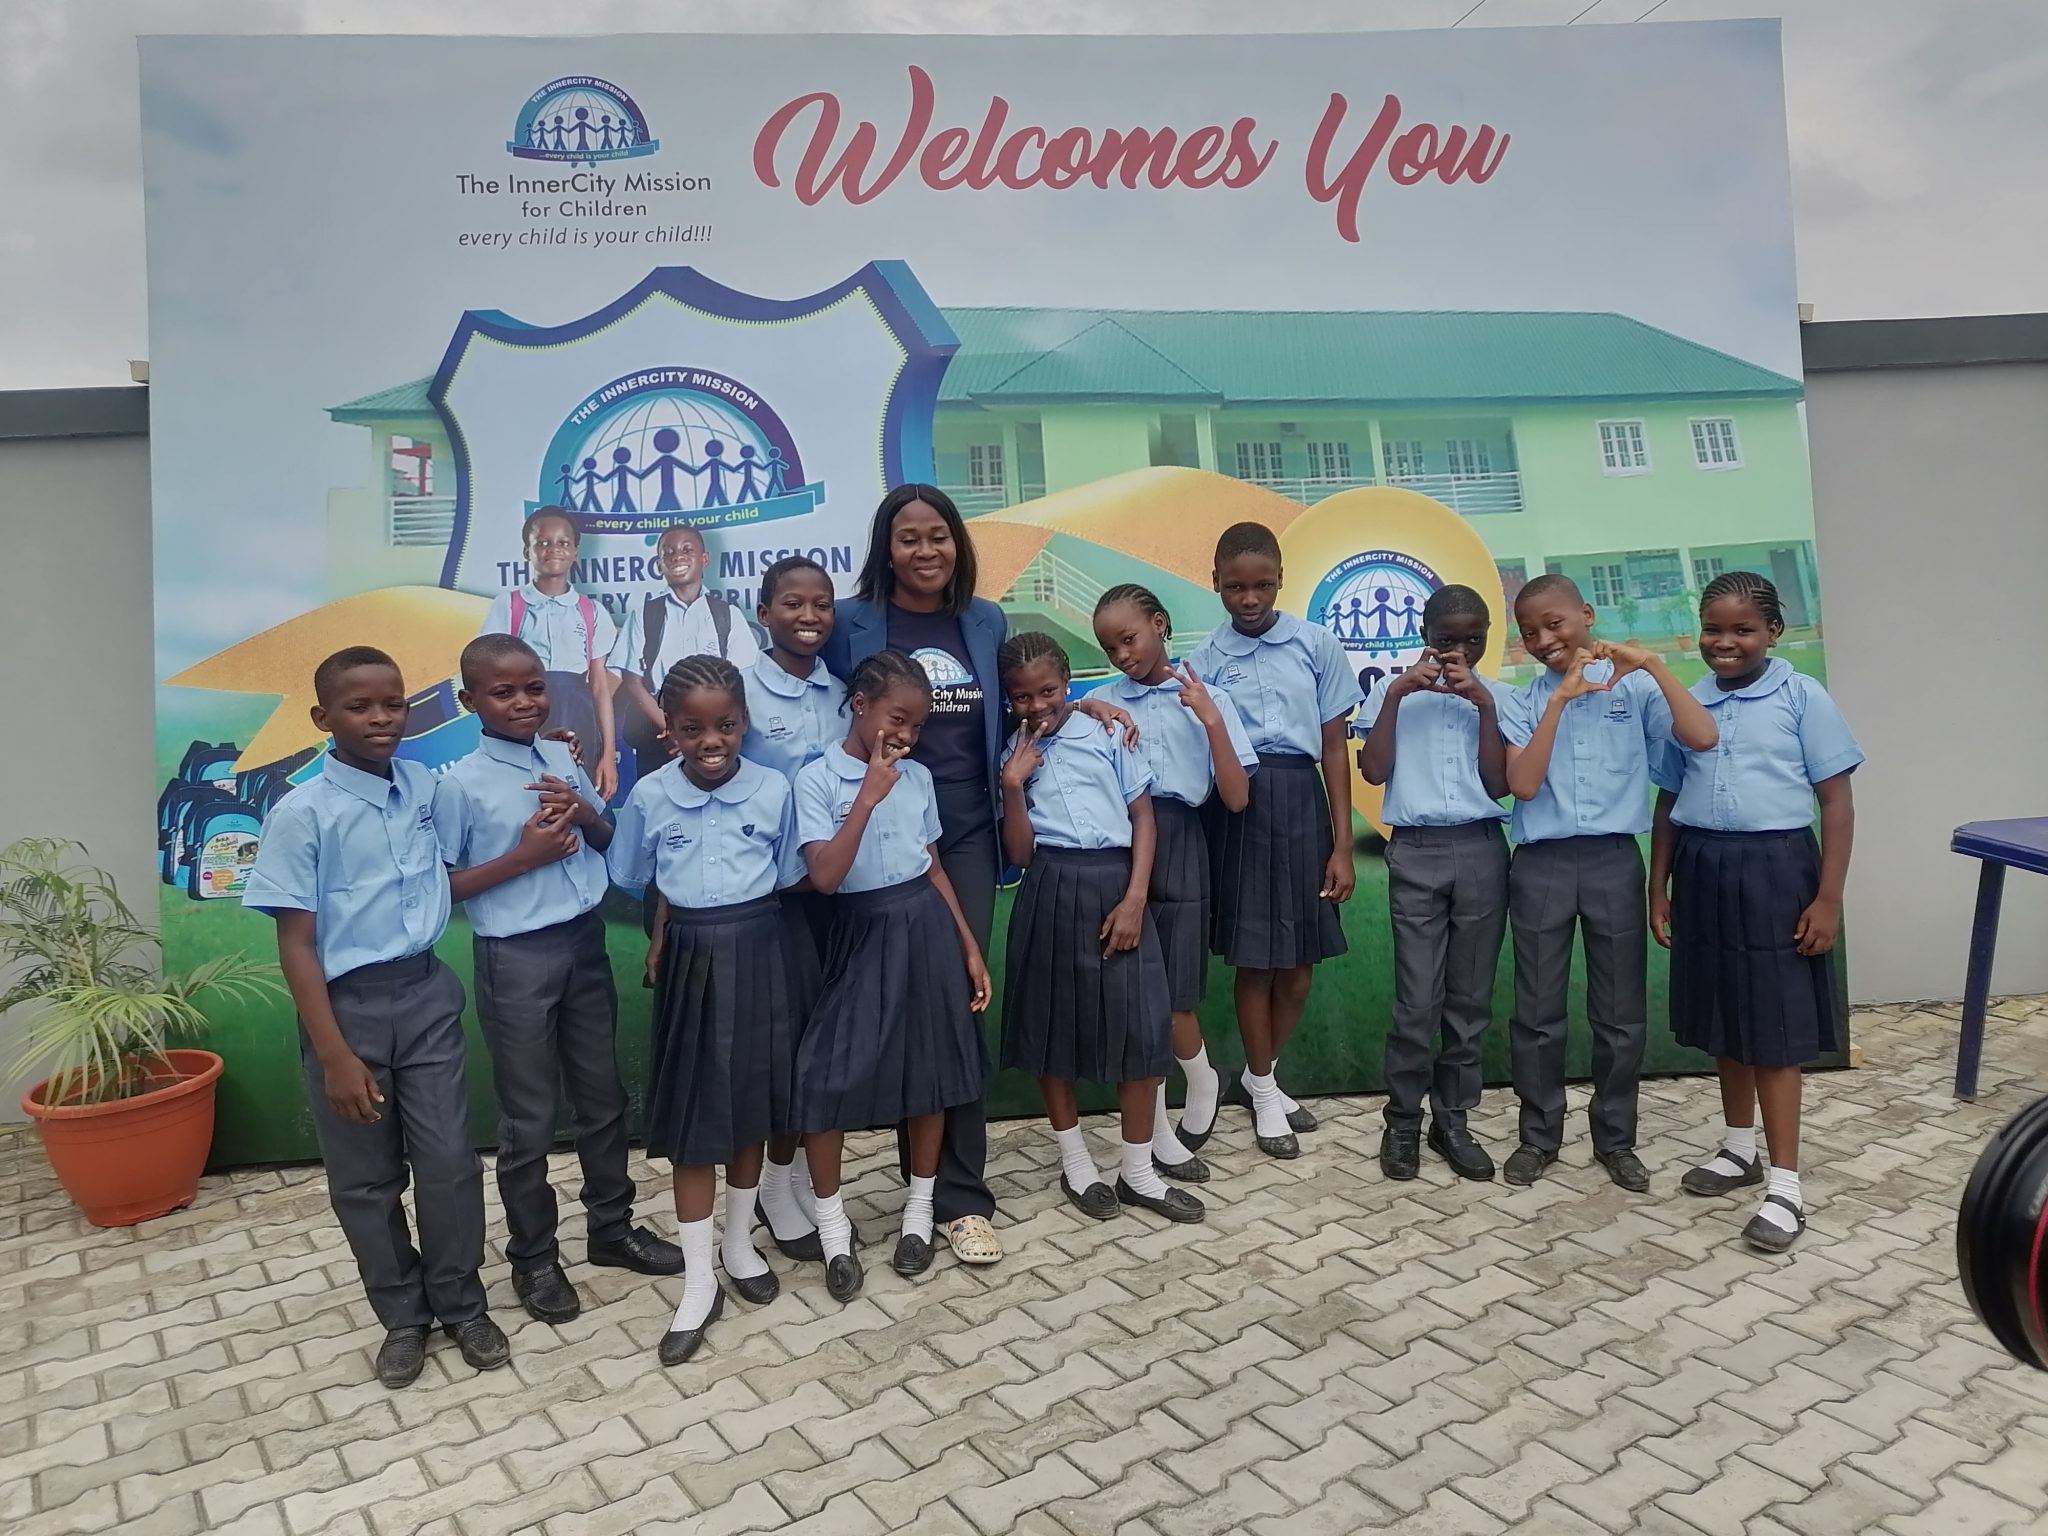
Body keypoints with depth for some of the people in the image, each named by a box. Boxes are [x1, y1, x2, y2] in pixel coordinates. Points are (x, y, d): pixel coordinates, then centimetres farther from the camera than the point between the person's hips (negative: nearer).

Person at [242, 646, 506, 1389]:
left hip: (427, 993, 3)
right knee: (364, 1180, 11)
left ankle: (461, 1304, 26)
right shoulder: (300, 814, -12)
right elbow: (296, 944, -12)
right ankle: (403, 1316, 30)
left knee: (450, 1161, 7)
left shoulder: (424, 786, 0)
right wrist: (335, 1056, -14)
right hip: (348, 1005, -3)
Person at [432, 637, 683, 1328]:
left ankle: (612, 1227, 35)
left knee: (603, 1097, 17)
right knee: (529, 1118, 7)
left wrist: (588, 815, -8)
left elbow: (609, 845, 13)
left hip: (585, 941, 5)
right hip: (516, 958, -5)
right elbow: (438, 887, -10)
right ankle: (533, 1257, 26)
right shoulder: (459, 784, -12)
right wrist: (522, 857, -20)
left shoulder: (563, 760, 3)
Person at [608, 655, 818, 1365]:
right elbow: (637, 885, 8)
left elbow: (788, 882, 3)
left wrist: (742, 925, -2)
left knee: (752, 1110, 14)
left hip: (761, 956, 0)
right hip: (691, 962, 0)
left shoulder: (775, 789, -8)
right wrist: (665, 936, 0)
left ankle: (739, 1244, 36)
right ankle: (699, 1284, 18)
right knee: (693, 1121, 4)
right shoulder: (649, 797, -6)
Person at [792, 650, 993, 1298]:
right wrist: (869, 794, -22)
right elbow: (825, 875, -20)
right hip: (863, 935, -4)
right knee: (827, 1074, -5)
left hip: (928, 929, 4)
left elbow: (933, 867, 11)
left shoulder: (918, 777, 5)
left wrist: (970, 948, 8)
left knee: (931, 1066, 10)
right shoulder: (817, 780, -8)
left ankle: (919, 1211, 29)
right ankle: (833, 1224, 16)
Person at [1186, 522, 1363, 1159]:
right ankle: (1264, 1091, 26)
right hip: (1239, 809, -1)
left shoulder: (1318, 645, 1)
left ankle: (1260, 1074, 33)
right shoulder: (1204, 659, 2)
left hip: (1301, 803, 1)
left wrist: (1342, 846, 0)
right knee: (1255, 959, 6)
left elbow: (1334, 747, 2)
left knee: (1299, 962, 9)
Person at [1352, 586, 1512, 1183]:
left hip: (1481, 852, 2)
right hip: (1416, 852, -2)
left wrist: (1483, 704, -8)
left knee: (1470, 999, 8)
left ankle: (1452, 1119, 22)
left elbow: (1500, 785, -1)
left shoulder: (1497, 696, 8)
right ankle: (1402, 1121, 14)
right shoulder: (1392, 691, 5)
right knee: (1417, 1003, -3)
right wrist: (1397, 694, -12)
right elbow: (1372, 771, -6)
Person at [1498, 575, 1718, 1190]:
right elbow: (1523, 785, -11)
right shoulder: (1522, 702, 3)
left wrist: (1653, 665, -17)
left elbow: (1702, 737, -12)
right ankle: (1539, 1135, 23)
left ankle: (1616, 1138, 25)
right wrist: (1561, 697, -15)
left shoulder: (1633, 687, 2)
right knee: (1537, 1012, 8)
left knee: (1621, 1012, 9)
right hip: (1541, 864, 0)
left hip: (1614, 860, 0)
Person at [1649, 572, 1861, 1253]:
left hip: (1773, 869, -4)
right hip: (1702, 871, 4)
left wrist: (1828, 897, -10)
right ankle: (1739, 1149, 32)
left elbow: (1836, 801, -6)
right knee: (1725, 1019, 15)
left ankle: (1785, 1185, 10)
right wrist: (1658, 889, 11)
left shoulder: (1802, 698, -5)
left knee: (1774, 1027, 0)